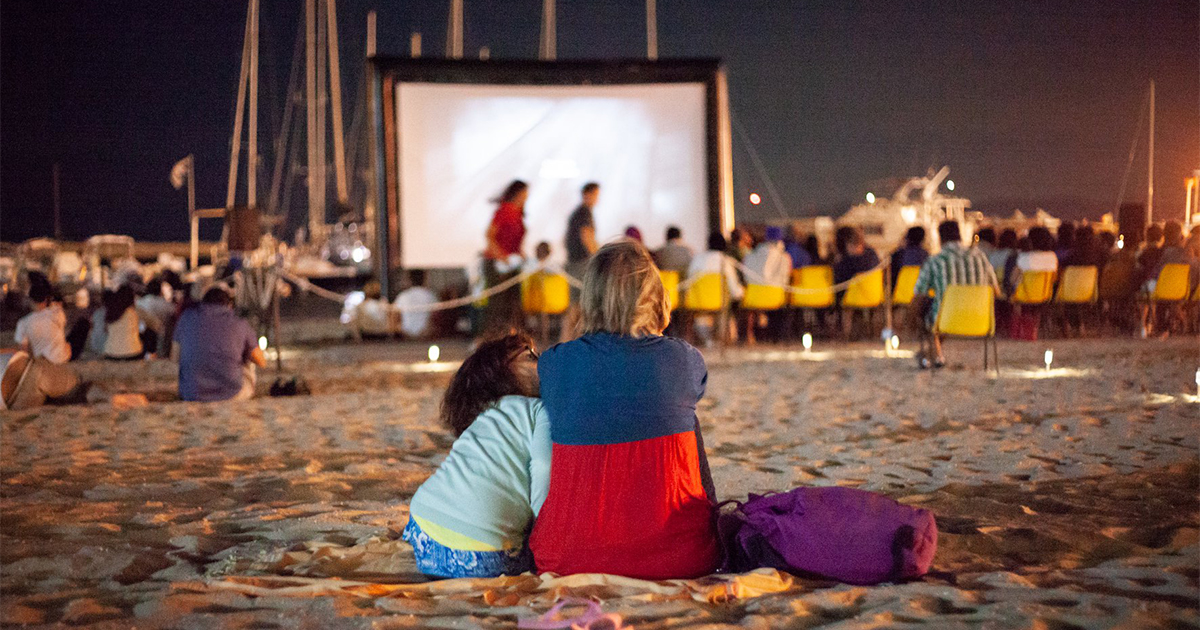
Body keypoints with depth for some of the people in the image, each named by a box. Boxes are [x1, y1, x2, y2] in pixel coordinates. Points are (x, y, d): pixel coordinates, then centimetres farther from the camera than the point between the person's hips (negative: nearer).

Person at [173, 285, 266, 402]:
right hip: (232, 395, -1)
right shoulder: (240, 324, -1)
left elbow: (177, 353, 17)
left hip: (191, 394, 1)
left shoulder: (188, 317, 3)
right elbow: (261, 362, 7)